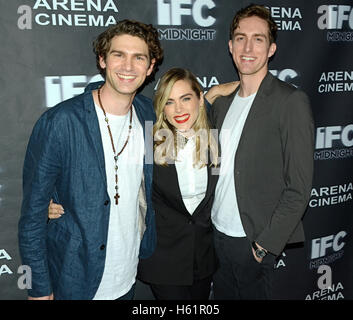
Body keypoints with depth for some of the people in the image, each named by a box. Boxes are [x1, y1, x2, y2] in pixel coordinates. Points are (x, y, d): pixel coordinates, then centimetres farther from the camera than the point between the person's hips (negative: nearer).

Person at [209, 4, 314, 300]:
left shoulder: (291, 102, -12)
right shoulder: (222, 102, 8)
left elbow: (299, 187, -14)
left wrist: (266, 243, -15)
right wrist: (211, 222, 6)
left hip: (255, 241, -6)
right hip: (219, 232, 6)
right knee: (222, 296, 18)